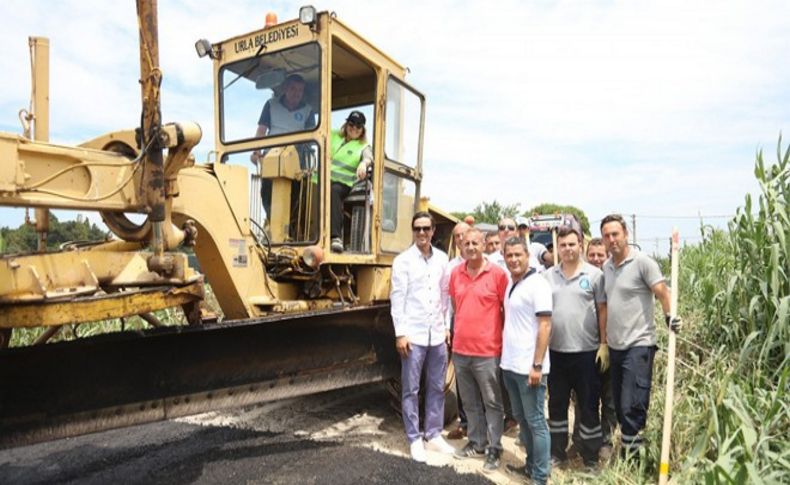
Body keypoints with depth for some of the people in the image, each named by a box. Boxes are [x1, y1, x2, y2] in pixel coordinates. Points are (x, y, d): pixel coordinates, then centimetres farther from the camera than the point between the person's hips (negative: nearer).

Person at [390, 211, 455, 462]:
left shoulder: (442, 259, 6)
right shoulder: (403, 260, -5)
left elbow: (446, 294, 10)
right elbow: (397, 298, -8)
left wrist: (447, 326, 7)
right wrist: (400, 333, -11)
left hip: (437, 333, 4)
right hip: (413, 334, -4)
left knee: (437, 387, 13)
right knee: (411, 390, 6)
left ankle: (434, 434, 27)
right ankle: (414, 439, 19)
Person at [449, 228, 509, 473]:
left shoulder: (498, 273, -9)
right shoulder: (456, 273, 4)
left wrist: (505, 337, -1)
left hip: (487, 351, -5)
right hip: (460, 349, 5)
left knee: (492, 403, 8)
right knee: (470, 402, 17)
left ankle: (494, 449, 22)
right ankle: (476, 443, 33)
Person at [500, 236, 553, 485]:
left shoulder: (537, 284, -13)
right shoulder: (510, 283, 11)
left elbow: (545, 326, -17)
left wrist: (537, 365, -20)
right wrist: (506, 357, 15)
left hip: (528, 366, -8)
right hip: (509, 364, 8)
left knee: (535, 422, 3)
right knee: (521, 418, 18)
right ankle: (531, 465, 32)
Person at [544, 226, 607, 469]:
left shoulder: (594, 274, -3)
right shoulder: (548, 276, 5)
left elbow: (603, 311, -2)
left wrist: (604, 343, -6)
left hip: (586, 351, -3)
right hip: (555, 351, 3)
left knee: (588, 405, 8)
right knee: (556, 403, 14)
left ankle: (591, 457, 23)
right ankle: (557, 451, 30)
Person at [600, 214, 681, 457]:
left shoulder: (642, 262, -9)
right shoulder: (606, 266, 10)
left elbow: (662, 292, -11)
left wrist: (669, 316, -27)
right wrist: (603, 338, 17)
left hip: (638, 345, -7)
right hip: (615, 346, 7)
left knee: (632, 407, -6)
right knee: (619, 406, 16)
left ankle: (632, 458, 7)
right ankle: (627, 448, 31)